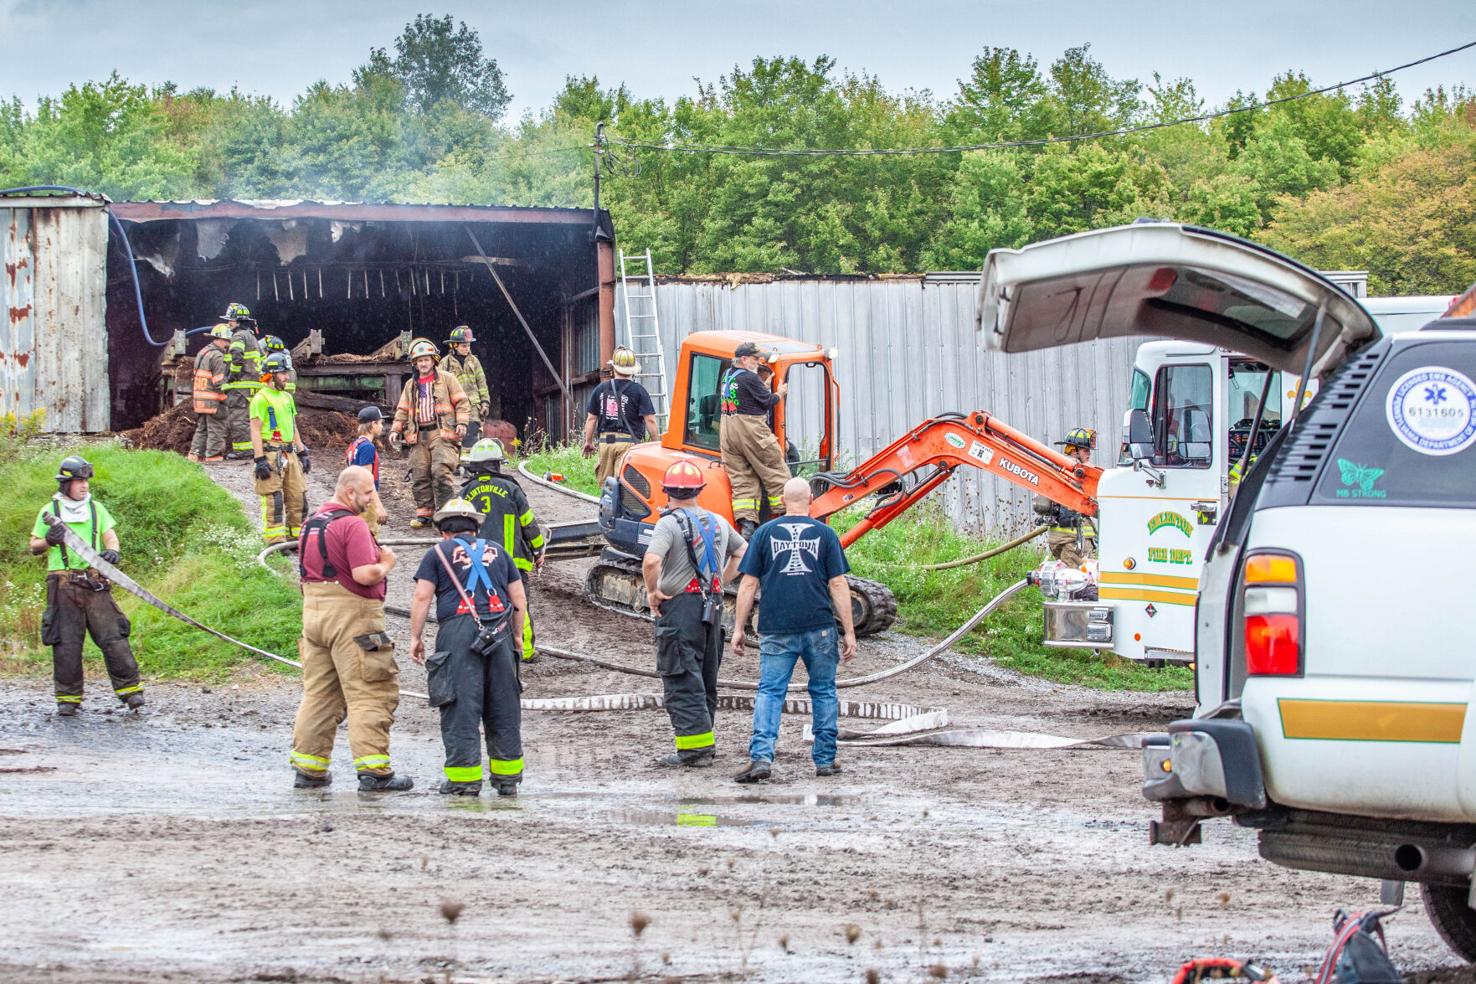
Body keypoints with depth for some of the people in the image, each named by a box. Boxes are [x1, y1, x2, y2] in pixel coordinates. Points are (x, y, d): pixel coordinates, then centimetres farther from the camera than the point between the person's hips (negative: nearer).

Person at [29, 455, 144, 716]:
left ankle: (130, 689, -4)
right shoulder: (50, 511, 8)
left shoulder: (96, 509, 14)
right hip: (63, 585, -1)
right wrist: (49, 541, -11)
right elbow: (34, 548, 11)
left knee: (112, 636, -6)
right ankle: (68, 697, 5)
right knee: (66, 642, -3)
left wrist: (111, 550, -17)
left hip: (95, 584, 1)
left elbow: (110, 535, 6)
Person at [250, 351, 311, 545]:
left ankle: (295, 536, 16)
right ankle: (276, 541, -4)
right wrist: (260, 460, -18)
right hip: (270, 454, -8)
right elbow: (255, 431, -13)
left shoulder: (287, 397, 17)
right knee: (273, 500, -6)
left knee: (298, 496, 7)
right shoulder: (261, 399, -9)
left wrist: (302, 453, 20)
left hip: (289, 454, 8)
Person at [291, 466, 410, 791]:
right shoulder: (352, 525, -14)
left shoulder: (312, 523, 15)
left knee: (318, 692, 12)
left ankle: (308, 767, 12)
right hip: (351, 613, -9)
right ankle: (373, 770, -9)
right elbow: (365, 574, -22)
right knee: (370, 693, -5)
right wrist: (386, 564, -3)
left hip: (313, 609, 9)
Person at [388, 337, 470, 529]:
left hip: (442, 434, -5)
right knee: (419, 476, 0)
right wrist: (395, 429, 12)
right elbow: (403, 410, 24)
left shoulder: (446, 379, 5)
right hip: (419, 436, 5)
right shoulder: (411, 385, 19)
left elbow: (461, 403, 3)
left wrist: (462, 422, -10)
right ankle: (424, 513, 7)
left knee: (440, 472, -18)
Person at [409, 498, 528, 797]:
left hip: (458, 629, -4)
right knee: (503, 705, 9)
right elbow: (519, 598, 18)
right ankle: (507, 777, 12)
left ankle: (464, 779, -6)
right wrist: (517, 636, 24)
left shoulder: (438, 553, 10)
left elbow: (422, 597, 0)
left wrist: (415, 638, 4)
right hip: (499, 632, 4)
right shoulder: (497, 551, 21)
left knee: (461, 707, -3)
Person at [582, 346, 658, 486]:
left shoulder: (600, 389, 7)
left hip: (605, 442, 3)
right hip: (628, 442, -3)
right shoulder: (638, 391, -4)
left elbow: (591, 418, 10)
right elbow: (650, 420, -8)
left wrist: (588, 442, 21)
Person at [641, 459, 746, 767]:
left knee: (681, 680, -5)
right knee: (705, 678, 17)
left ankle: (693, 748, -10)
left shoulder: (670, 523, -11)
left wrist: (652, 592, -11)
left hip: (680, 606, -7)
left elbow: (651, 561, -27)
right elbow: (742, 552, 27)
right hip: (713, 605, 7)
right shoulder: (718, 522, 11)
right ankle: (705, 739, 23)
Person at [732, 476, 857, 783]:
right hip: (819, 626, 0)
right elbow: (838, 585, 1)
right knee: (824, 692, 11)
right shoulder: (825, 534, 3)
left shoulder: (765, 533, 5)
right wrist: (849, 632, 3)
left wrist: (739, 627, 8)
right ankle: (825, 760, 14)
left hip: (776, 628, 0)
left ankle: (761, 756, -17)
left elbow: (748, 583, 3)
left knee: (770, 692, -1)